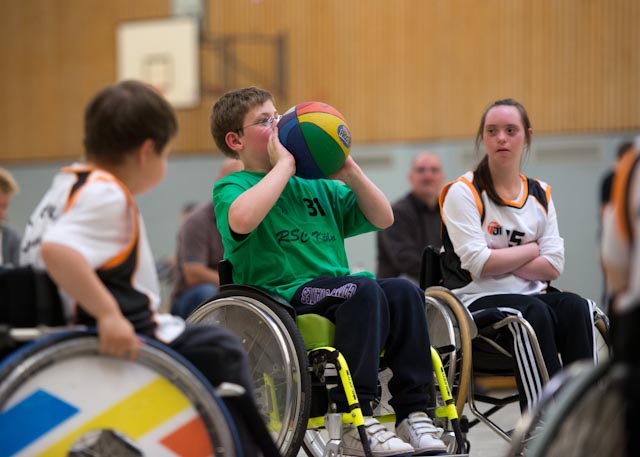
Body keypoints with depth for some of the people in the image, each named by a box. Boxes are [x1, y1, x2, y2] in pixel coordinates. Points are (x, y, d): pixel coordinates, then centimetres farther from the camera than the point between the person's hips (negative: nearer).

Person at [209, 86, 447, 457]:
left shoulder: (318, 185, 25)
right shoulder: (231, 187, 5)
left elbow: (382, 218, 22)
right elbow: (242, 220, -23)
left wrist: (350, 172, 9)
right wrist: (284, 166, -12)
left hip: (334, 293, 6)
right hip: (278, 298, -6)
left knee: (404, 292, -20)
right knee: (362, 290, -31)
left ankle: (414, 413, -22)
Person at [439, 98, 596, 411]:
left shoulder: (540, 194, 14)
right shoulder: (463, 192, -2)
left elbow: (553, 267, 3)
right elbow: (478, 263, -13)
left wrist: (501, 260, -8)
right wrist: (531, 249, -2)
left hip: (531, 296, 5)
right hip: (478, 301, -5)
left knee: (575, 307, -28)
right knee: (534, 313, -36)